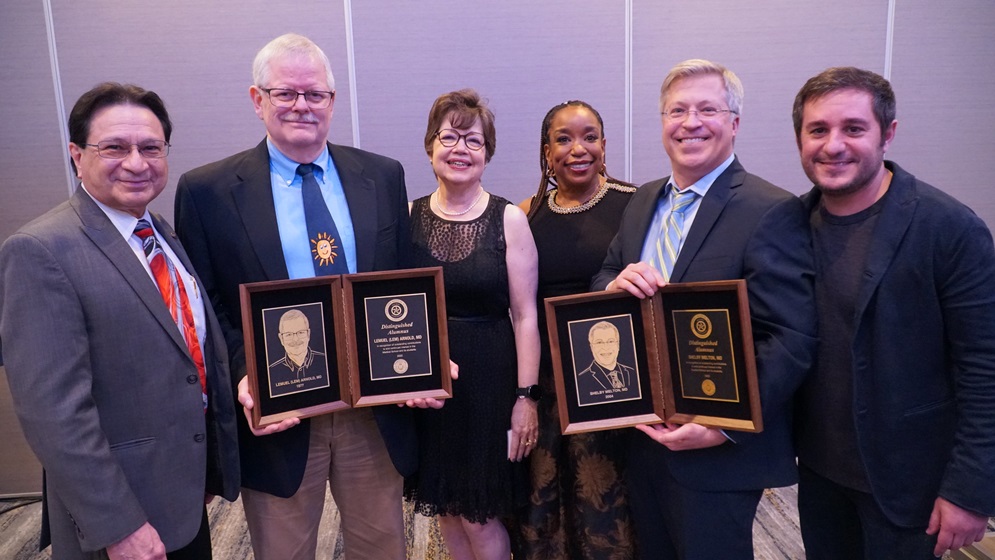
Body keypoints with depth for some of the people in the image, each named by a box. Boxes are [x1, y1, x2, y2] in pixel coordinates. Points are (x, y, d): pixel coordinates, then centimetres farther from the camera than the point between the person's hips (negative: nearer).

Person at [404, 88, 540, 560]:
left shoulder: (509, 219, -7)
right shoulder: (408, 218, 1)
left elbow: (525, 316, -7)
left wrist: (526, 396, -8)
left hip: (490, 380, -3)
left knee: (479, 515, 7)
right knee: (446, 506, 17)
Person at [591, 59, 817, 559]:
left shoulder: (772, 212, -16)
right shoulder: (643, 202, 7)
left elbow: (791, 340, -19)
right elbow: (600, 285, 10)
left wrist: (726, 427, -24)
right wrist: (615, 285, -14)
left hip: (719, 454, -6)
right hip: (642, 440, 7)